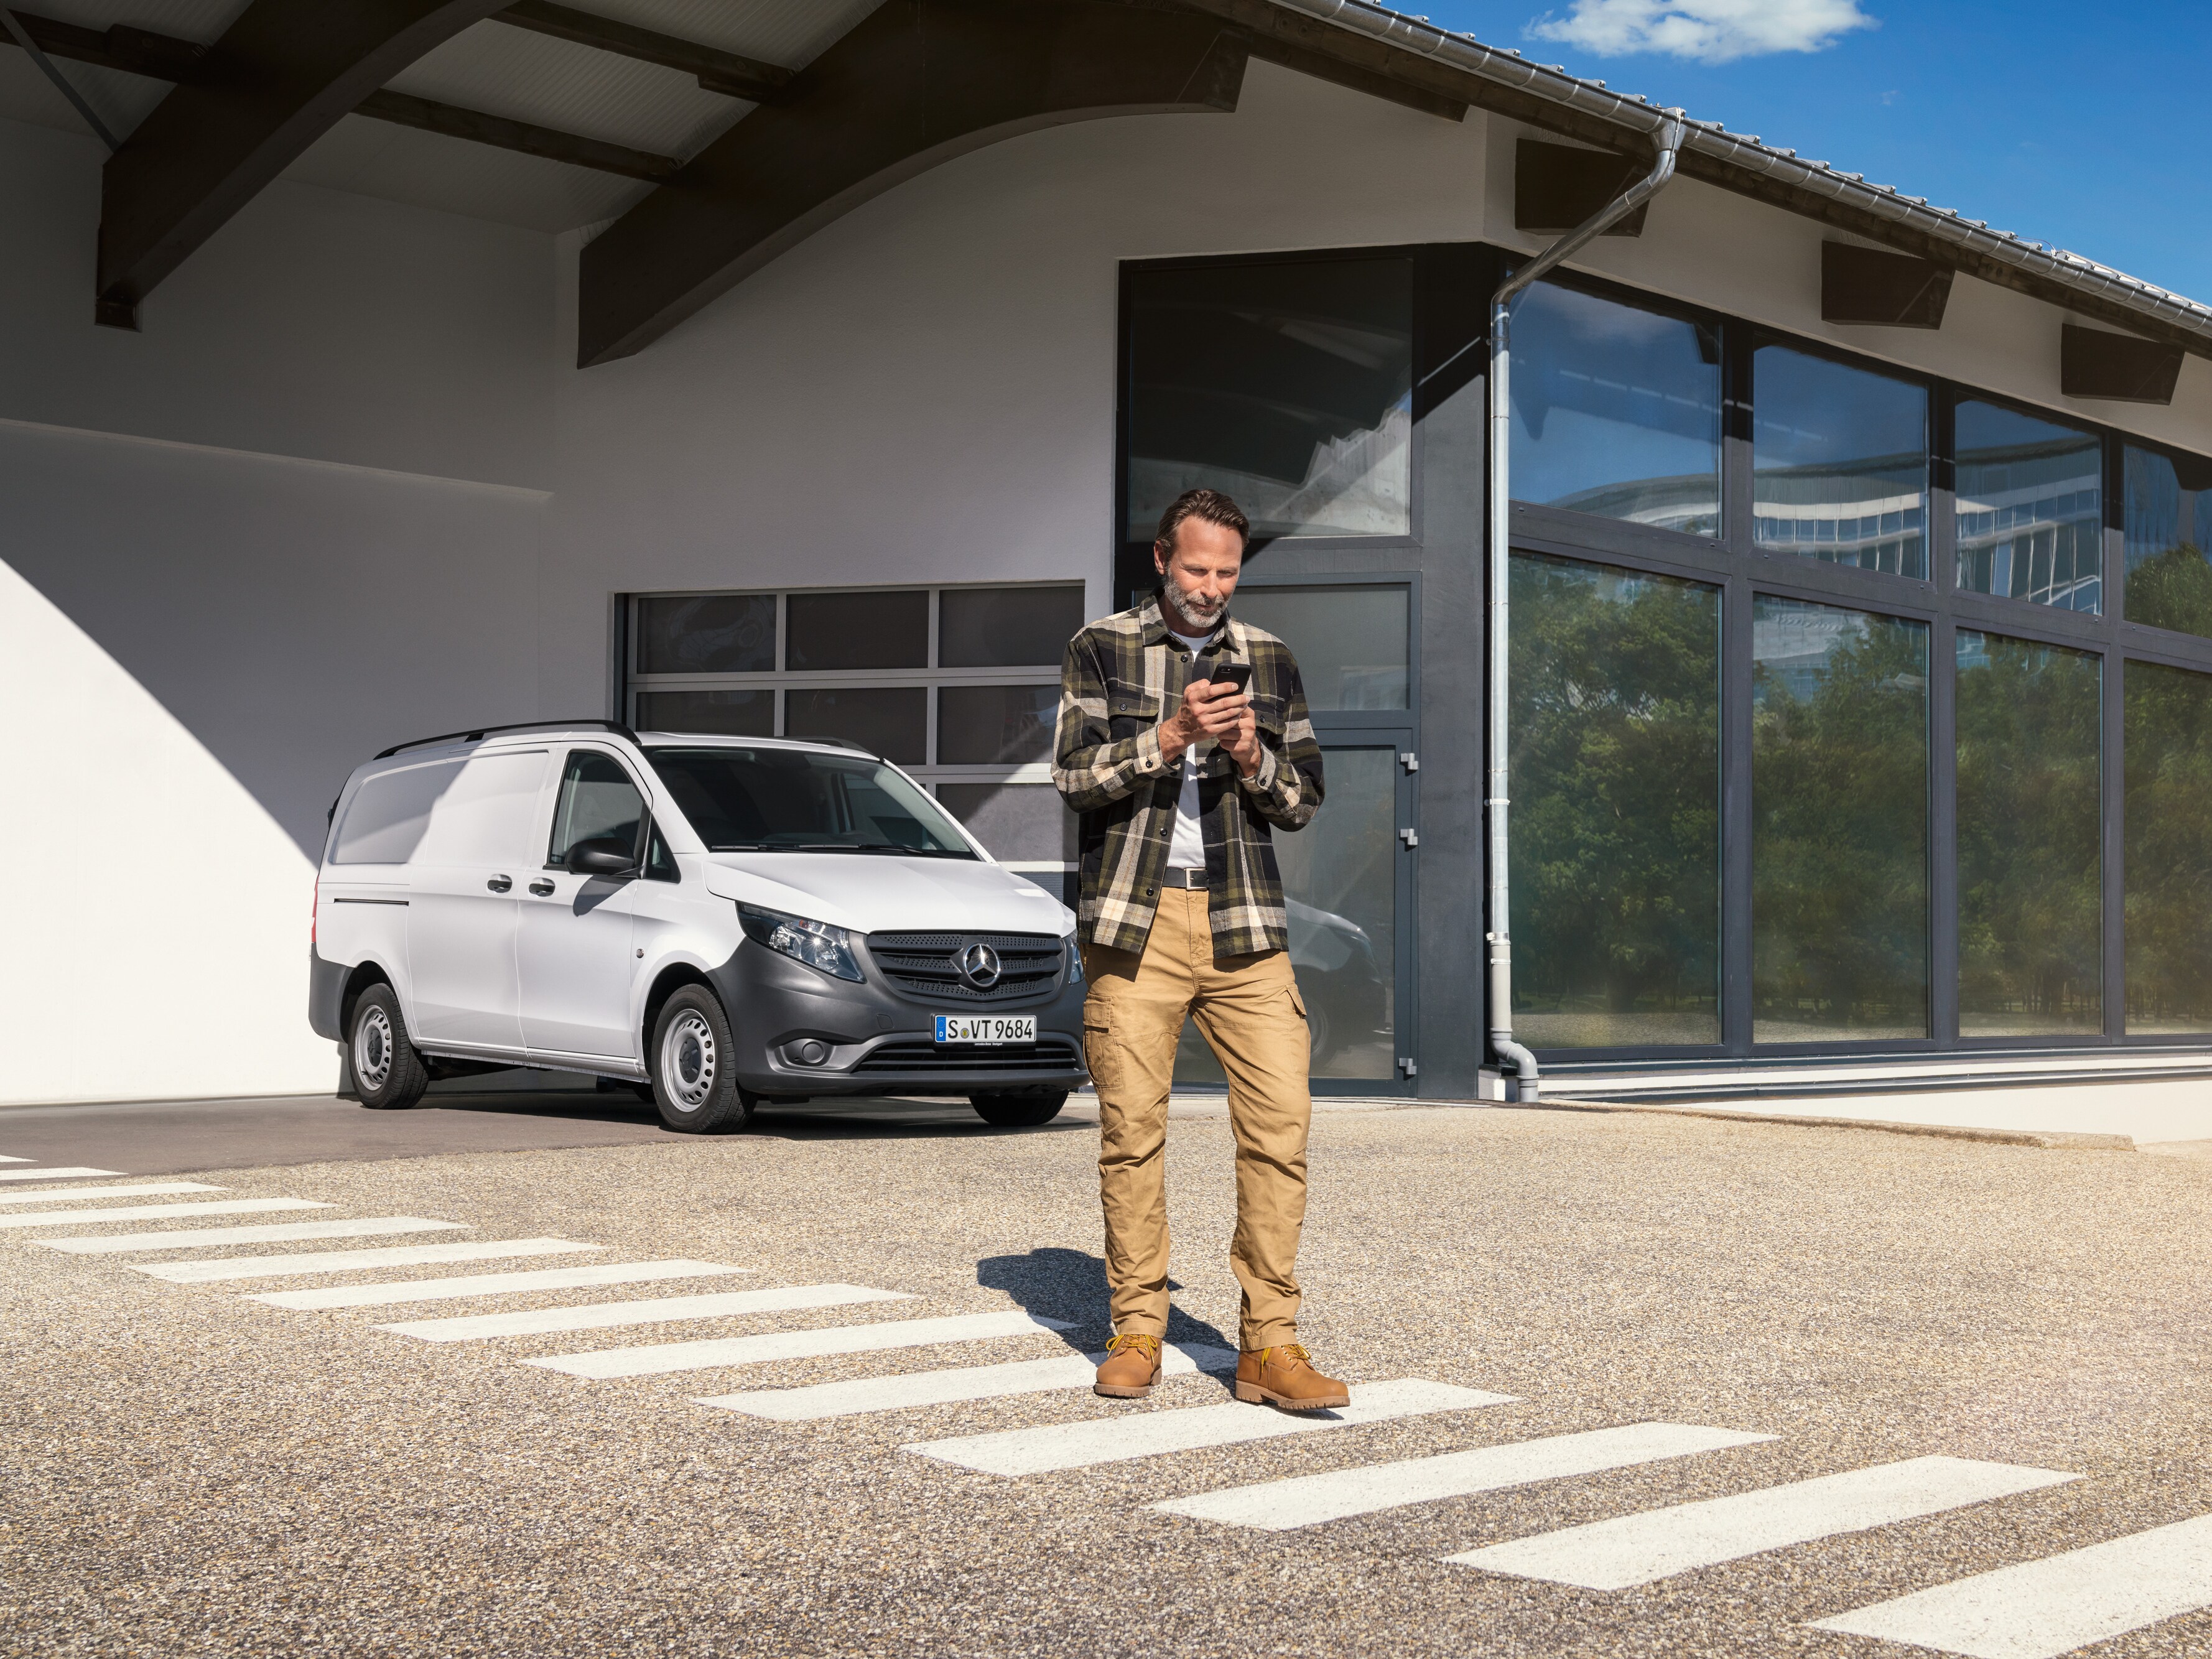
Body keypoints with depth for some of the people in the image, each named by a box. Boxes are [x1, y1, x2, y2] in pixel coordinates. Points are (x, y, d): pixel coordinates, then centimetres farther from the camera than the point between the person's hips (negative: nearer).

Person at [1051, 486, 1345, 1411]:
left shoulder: (1270, 661, 14)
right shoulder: (1101, 649, 7)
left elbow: (1305, 802, 13)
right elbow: (1073, 775, -3)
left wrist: (1255, 761, -7)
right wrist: (1172, 736, -15)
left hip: (1244, 925, 2)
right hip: (1134, 921, -2)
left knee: (1281, 1118, -8)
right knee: (1131, 1128, 0)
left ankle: (1269, 1346, -4)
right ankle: (1136, 1334, 12)